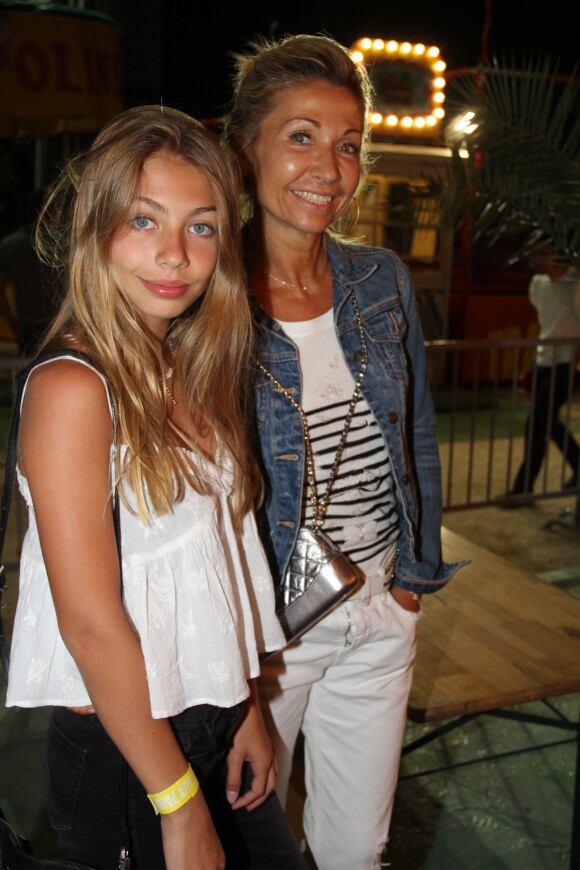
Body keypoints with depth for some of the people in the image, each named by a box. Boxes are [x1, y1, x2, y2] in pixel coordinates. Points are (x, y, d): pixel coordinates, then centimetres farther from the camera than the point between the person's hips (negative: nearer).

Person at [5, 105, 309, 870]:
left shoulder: (193, 373, 2)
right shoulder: (72, 388, -21)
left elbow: (216, 561, 6)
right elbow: (91, 624, -21)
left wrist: (244, 706, 7)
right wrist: (180, 803, -15)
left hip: (210, 721, 7)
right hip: (116, 746, -7)